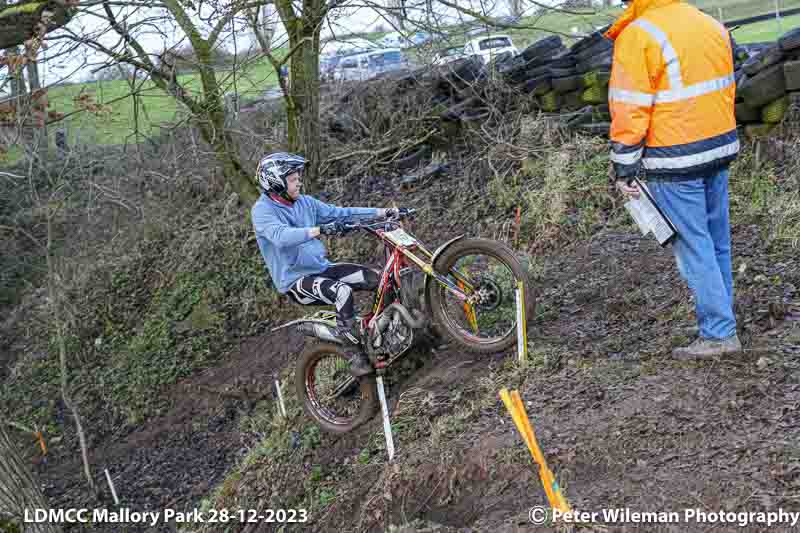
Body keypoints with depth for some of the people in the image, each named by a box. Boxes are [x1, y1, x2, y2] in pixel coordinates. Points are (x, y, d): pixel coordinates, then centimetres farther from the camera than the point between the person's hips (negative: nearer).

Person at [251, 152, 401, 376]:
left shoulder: (304, 203, 8)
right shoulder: (262, 210, -13)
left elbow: (340, 213, 5)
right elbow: (281, 236, -33)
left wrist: (381, 212, -4)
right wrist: (319, 230, -46)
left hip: (321, 268, 7)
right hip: (296, 280, -7)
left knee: (377, 279, -7)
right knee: (342, 292, -33)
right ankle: (355, 355, -22)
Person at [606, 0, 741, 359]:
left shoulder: (637, 36, -14)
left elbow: (629, 109, -15)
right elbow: (726, 87, 15)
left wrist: (623, 166, -9)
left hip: (674, 163, -7)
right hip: (720, 151, 8)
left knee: (693, 248, 0)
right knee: (717, 242, 16)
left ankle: (718, 333, 3)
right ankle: (721, 318, 27)